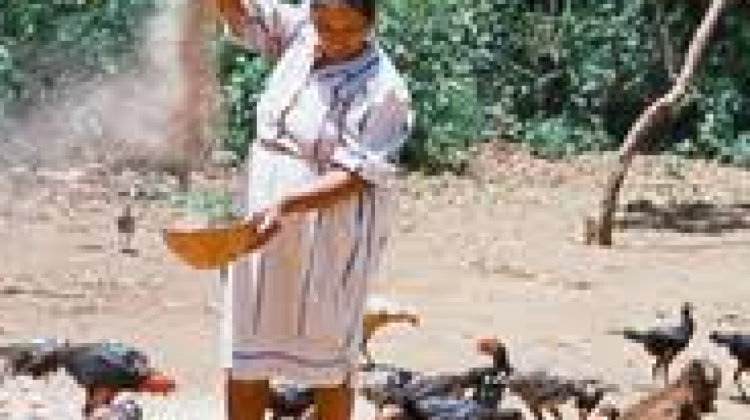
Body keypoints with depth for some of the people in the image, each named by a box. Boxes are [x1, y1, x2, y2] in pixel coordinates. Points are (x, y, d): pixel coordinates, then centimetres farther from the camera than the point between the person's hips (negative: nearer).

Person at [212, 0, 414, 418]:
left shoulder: (384, 90, -15)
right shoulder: (299, 35, 2)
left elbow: (354, 177, -20)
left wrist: (285, 205, -33)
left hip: (329, 242, -6)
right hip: (264, 228, 6)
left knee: (328, 366, 8)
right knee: (243, 362, 7)